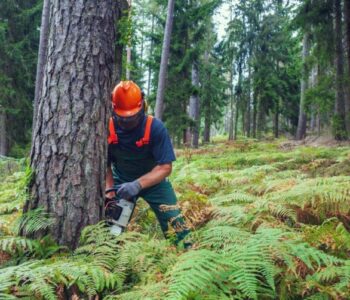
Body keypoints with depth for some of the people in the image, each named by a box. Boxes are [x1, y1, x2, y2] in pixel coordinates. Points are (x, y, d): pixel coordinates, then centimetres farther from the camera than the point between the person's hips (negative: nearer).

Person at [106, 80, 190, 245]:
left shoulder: (156, 128, -26)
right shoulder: (107, 129, -18)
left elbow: (165, 167, -27)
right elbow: (105, 166, -9)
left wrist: (138, 185, -38)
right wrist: (109, 193, -22)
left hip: (153, 181, -2)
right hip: (121, 182, 2)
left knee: (174, 223, -6)